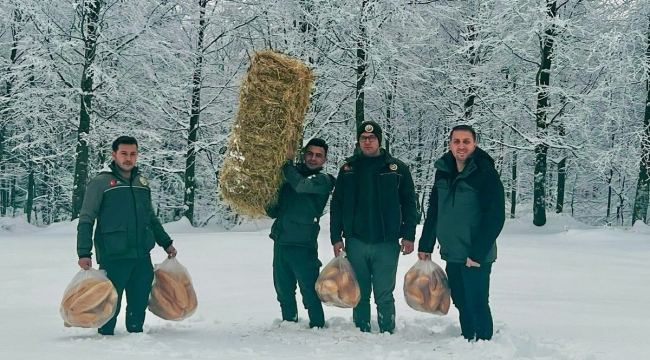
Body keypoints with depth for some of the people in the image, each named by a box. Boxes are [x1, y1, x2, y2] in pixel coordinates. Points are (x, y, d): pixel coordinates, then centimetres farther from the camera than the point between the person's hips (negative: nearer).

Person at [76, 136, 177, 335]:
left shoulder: (142, 183, 13)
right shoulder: (100, 183, -3)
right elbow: (86, 221, -5)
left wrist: (166, 243, 25)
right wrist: (84, 253, -12)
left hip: (142, 258, 5)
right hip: (113, 257, -5)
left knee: (139, 304, 10)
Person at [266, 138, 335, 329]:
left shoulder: (323, 180, -3)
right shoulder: (291, 174, 15)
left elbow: (301, 185, -24)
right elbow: (277, 210, 19)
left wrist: (287, 162, -12)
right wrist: (268, 207, -3)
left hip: (302, 245, -6)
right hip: (280, 242, 6)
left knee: (309, 291, -4)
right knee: (283, 291, 15)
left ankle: (317, 327, 5)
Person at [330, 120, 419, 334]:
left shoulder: (397, 168, 3)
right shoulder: (348, 169, 8)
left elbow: (409, 204, 3)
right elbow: (336, 206, 9)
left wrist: (408, 236, -4)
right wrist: (336, 237, 2)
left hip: (387, 242, -2)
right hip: (355, 242, 2)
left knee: (384, 295, 0)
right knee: (360, 294, 9)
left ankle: (387, 334, 9)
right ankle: (361, 333, 18)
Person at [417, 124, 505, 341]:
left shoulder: (486, 173, -12)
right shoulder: (443, 172, 7)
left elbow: (495, 217, -15)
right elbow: (433, 211, 15)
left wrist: (477, 254, -18)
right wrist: (425, 245, 12)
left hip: (476, 256, -6)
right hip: (451, 254, 6)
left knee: (477, 304, -4)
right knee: (461, 303, 13)